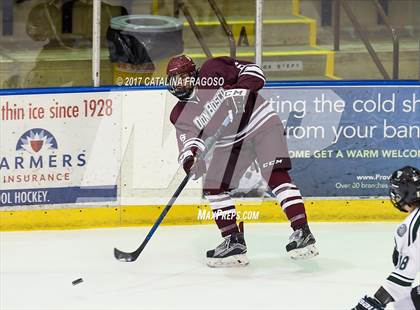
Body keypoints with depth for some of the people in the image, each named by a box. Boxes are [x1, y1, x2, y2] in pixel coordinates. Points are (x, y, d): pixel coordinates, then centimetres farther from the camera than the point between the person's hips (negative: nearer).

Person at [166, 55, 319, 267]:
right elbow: (189, 141, -8)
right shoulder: (181, 115, 4)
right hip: (231, 144, 6)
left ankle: (302, 232, -26)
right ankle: (234, 242, 2)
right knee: (213, 187, -5)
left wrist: (243, 86, -27)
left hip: (262, 124, -6)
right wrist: (189, 159, -30)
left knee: (276, 175, -21)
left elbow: (252, 71, -7)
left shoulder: (214, 70, -6)